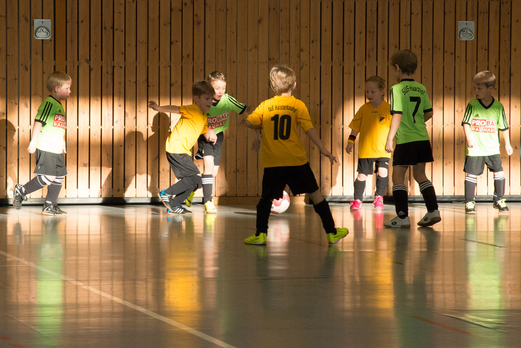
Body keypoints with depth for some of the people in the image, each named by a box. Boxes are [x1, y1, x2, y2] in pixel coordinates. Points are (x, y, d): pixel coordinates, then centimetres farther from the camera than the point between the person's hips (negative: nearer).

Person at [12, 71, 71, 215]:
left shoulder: (60, 106, 17)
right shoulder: (48, 103, -12)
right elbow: (38, 123, -16)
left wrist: (62, 143, 26)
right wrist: (34, 142, -20)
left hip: (57, 150, 10)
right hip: (46, 148, -10)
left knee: (59, 176, 7)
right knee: (48, 177, -13)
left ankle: (50, 206, 13)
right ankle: (21, 190, 2)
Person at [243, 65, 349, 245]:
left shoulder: (265, 105, 3)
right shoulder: (298, 105, -2)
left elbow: (249, 122, 0)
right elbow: (309, 129, -9)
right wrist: (324, 150, -7)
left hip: (273, 162, 1)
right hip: (296, 161, -1)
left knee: (267, 198, 11)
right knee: (315, 193, 8)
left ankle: (260, 234, 1)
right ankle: (332, 232, 11)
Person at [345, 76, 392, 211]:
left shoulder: (388, 108, -4)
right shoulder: (364, 108, 1)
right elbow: (356, 126, 8)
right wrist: (351, 141, 4)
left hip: (382, 149, -2)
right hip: (365, 148, 2)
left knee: (382, 171, -15)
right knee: (362, 174, 3)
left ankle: (379, 197, 6)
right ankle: (357, 200, 14)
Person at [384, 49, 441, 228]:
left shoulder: (397, 89, -11)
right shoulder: (421, 88, 8)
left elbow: (397, 115, -16)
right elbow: (429, 113, 13)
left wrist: (389, 139, -13)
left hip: (405, 141, -7)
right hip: (422, 138, 7)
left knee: (398, 177, 2)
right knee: (420, 174, 18)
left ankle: (402, 217, 0)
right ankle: (433, 211, 14)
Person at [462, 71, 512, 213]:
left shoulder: (498, 106, 0)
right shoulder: (472, 105, -3)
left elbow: (504, 127, 8)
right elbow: (466, 123, -7)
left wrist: (507, 143, 11)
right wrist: (469, 138, -21)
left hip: (492, 148, 1)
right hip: (475, 149, -1)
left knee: (499, 172, 1)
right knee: (471, 174, -1)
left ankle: (498, 200, 18)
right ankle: (469, 202, 10)